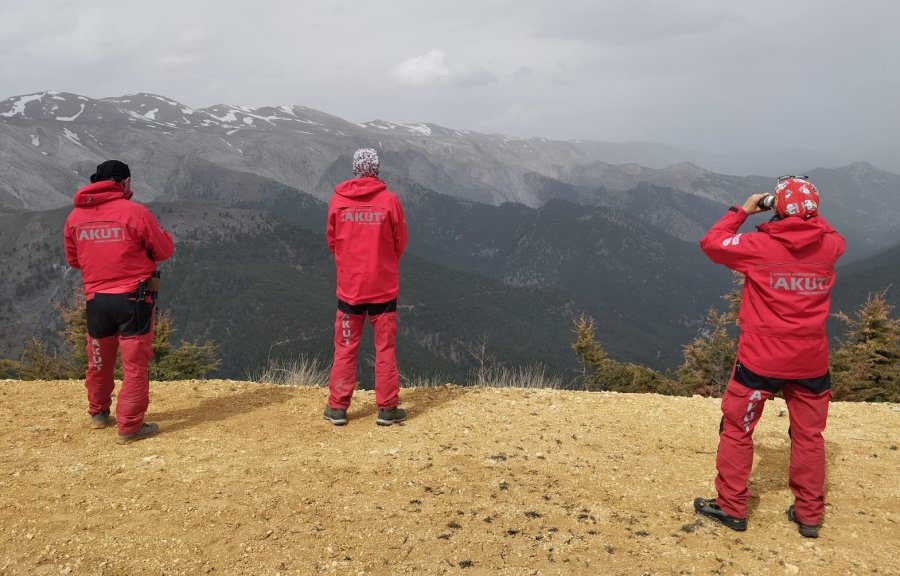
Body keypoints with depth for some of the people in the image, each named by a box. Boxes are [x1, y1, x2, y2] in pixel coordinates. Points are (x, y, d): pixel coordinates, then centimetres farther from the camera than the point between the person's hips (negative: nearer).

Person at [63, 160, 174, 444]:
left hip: (95, 299, 5)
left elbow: (73, 259, 14)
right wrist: (163, 235, 16)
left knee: (99, 361, 21)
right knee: (135, 363, 2)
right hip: (133, 298, -5)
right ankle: (129, 426, 3)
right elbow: (164, 250, -4)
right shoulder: (135, 212, -12)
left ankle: (98, 413, 38)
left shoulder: (75, 216, 3)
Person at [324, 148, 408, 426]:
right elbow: (400, 242, 1)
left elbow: (331, 240, 6)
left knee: (345, 348, 11)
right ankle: (387, 409, 12)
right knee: (385, 347, 8)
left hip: (349, 285, 1)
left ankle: (337, 408, 16)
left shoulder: (338, 199, -4)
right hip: (383, 286, -1)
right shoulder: (389, 200, -8)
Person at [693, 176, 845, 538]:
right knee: (809, 435, 16)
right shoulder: (829, 245, -2)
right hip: (811, 360, 4)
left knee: (737, 429, 11)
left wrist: (742, 211, 6)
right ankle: (809, 515, 24)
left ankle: (731, 507, 18)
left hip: (761, 358, -3)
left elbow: (711, 243, 0)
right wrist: (809, 216, 16)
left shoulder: (760, 246, -13)